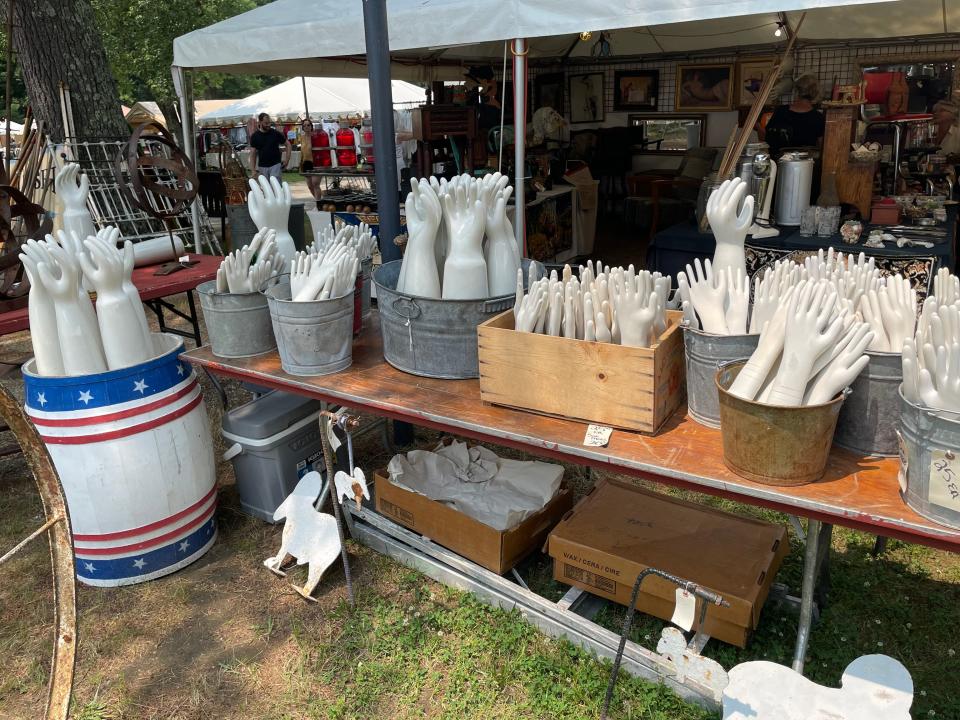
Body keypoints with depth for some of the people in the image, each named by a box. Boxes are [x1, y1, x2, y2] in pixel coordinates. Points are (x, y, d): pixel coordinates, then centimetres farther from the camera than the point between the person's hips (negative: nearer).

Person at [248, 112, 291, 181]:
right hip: (262, 167, 2)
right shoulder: (255, 136, 3)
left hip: (275, 165, -2)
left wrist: (287, 160, -1)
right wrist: (254, 170, -4)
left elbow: (288, 145, 9)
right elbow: (253, 154, 3)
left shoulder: (276, 133, 0)